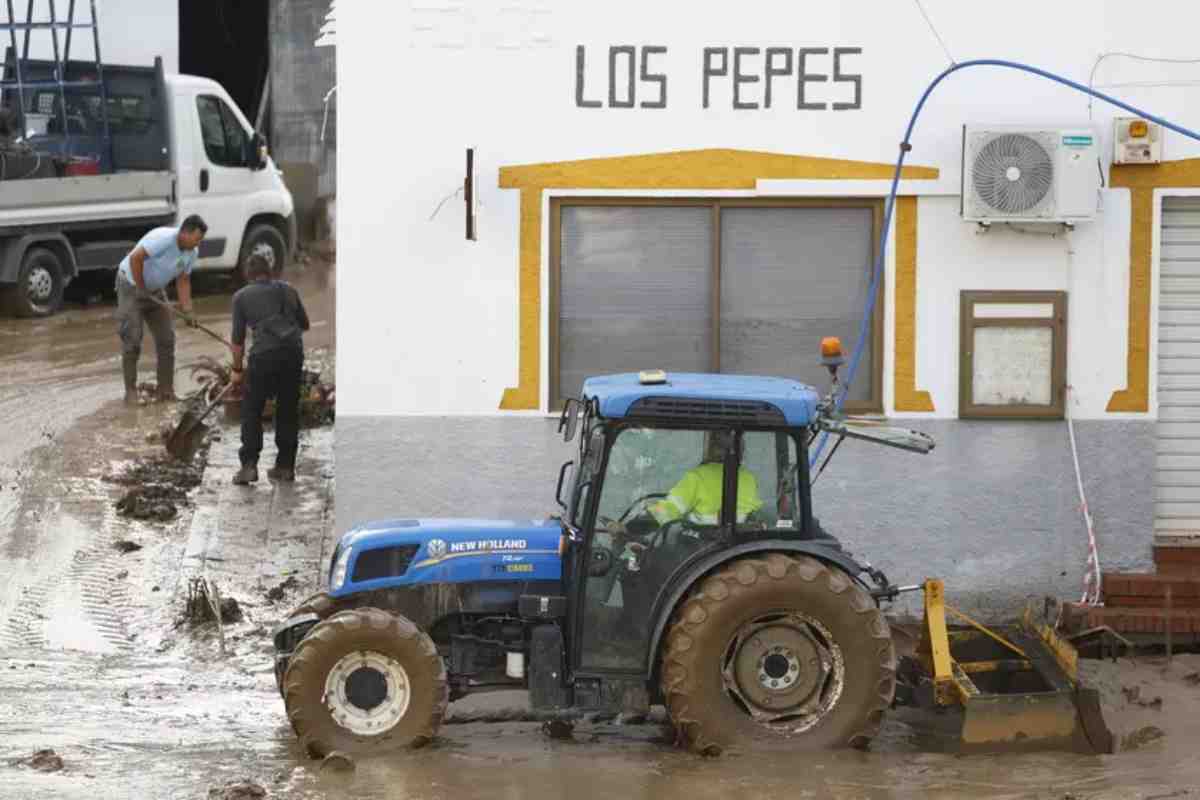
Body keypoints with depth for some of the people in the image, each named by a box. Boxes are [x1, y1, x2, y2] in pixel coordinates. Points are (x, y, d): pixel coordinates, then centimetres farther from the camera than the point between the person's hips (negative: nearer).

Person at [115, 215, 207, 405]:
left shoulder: (191, 253, -5)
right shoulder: (164, 239, -30)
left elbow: (183, 281, 0)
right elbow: (135, 258, -33)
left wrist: (187, 310, -12)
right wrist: (141, 289, -25)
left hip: (155, 290, 8)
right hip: (131, 284, -8)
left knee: (166, 338, 2)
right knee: (132, 339, -11)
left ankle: (166, 391, 8)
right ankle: (130, 392, -5)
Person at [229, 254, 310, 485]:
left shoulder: (242, 296, 11)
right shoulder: (287, 290, 18)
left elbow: (238, 338, 10)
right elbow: (305, 324, 28)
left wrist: (237, 369, 20)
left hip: (264, 353, -3)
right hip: (294, 351, 3)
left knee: (251, 410, 6)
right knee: (288, 411, 14)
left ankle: (249, 465, -4)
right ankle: (285, 466, 16)